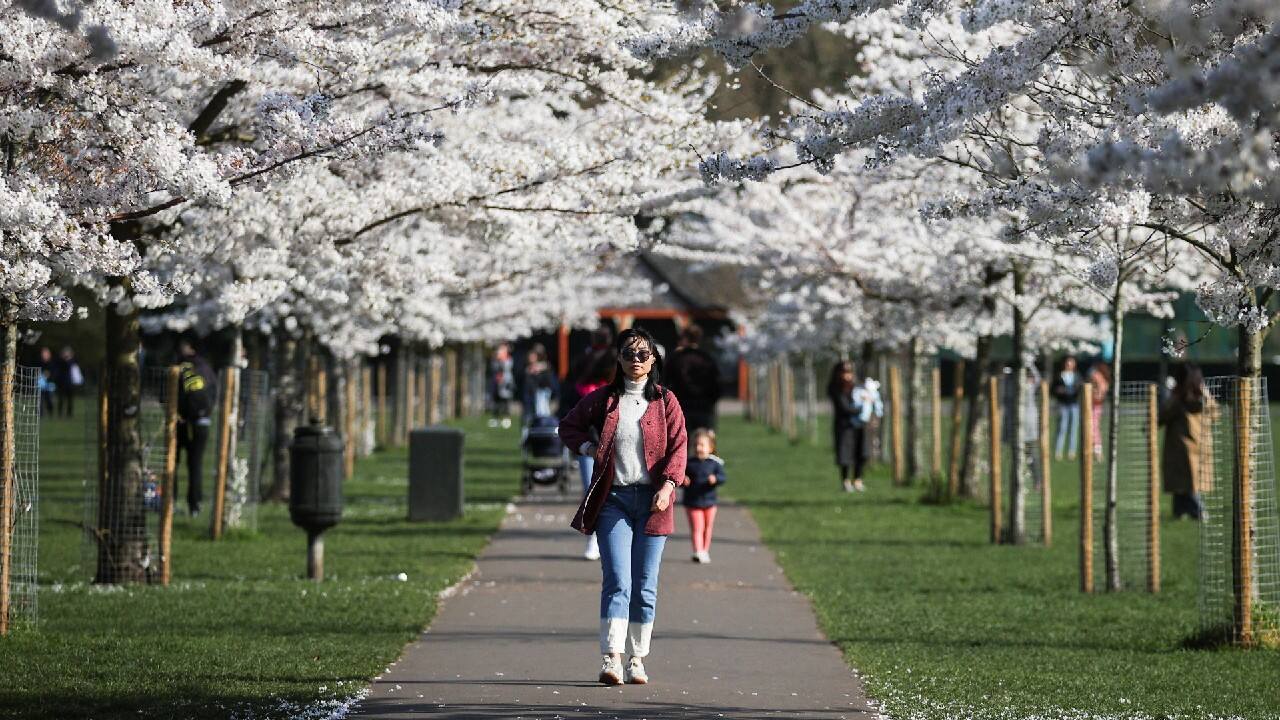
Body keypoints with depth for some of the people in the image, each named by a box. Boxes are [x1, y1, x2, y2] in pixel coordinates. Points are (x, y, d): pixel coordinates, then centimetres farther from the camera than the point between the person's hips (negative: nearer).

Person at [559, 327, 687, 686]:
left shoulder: (665, 401, 6)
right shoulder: (603, 399, 8)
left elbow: (678, 445, 0)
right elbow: (569, 425, 21)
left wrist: (667, 486, -14)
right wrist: (587, 446, 2)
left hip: (651, 501, 1)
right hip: (612, 498, -1)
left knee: (645, 585, 4)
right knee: (617, 580, -12)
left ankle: (638, 660, 12)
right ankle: (611, 659, -20)